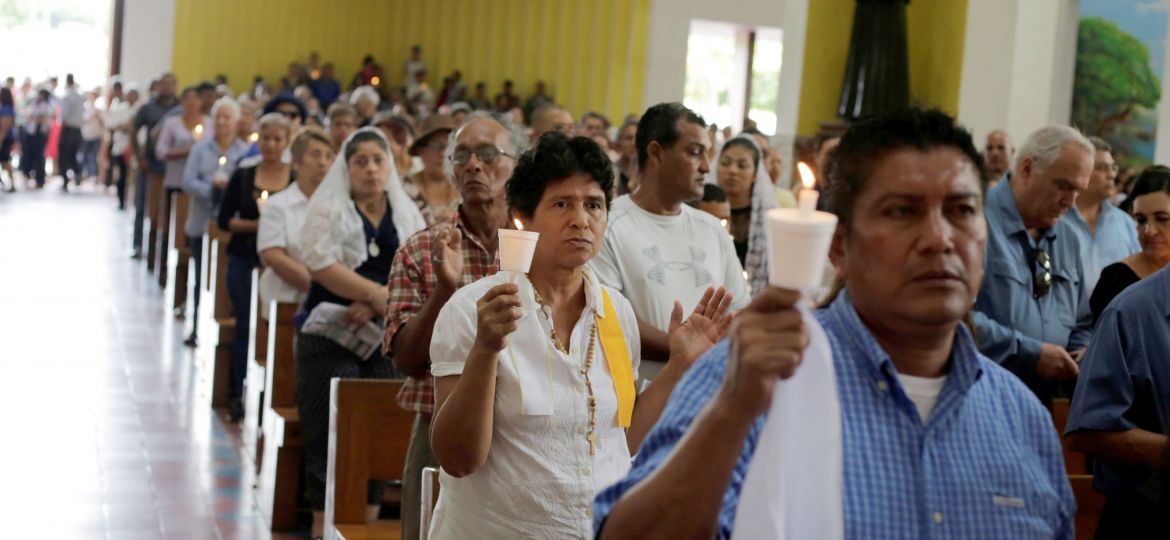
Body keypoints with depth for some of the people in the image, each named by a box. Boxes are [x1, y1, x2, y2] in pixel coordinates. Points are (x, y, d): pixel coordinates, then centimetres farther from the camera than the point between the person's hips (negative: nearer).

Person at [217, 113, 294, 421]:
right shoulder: (242, 177, 5)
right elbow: (224, 219, 4)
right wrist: (255, 225, -11)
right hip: (245, 260, 1)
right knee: (245, 325, 5)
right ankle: (239, 395, 14)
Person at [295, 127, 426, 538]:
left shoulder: (407, 214, 11)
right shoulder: (328, 208, 1)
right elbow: (321, 265, -12)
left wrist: (373, 305, -15)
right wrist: (378, 293, -16)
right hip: (331, 336, -3)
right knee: (329, 432, -4)